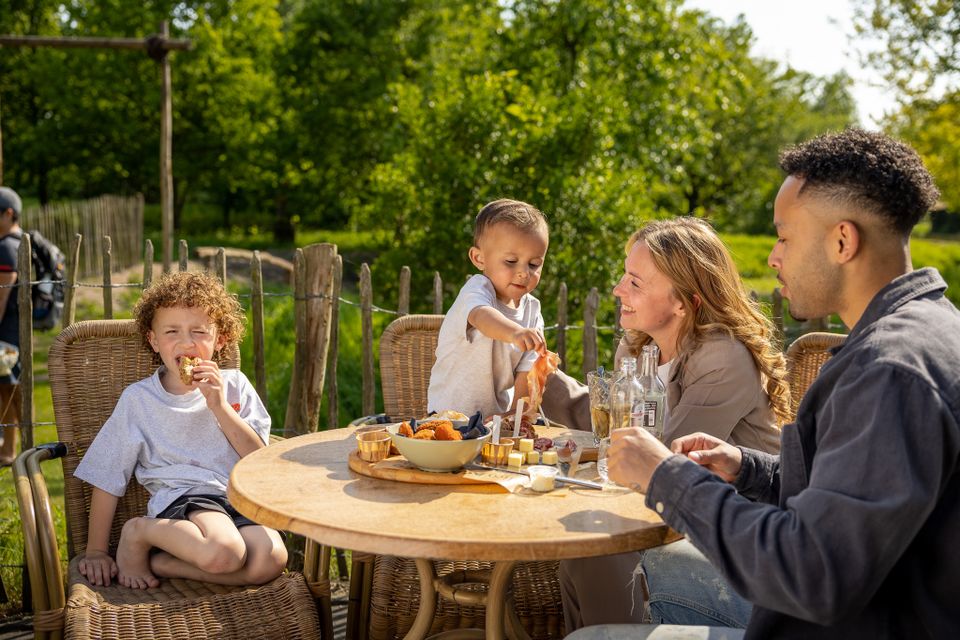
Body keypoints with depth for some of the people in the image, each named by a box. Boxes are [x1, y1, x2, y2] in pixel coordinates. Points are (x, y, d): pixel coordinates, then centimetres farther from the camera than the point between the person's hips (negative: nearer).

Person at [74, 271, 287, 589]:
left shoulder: (234, 385, 12)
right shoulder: (138, 399, 7)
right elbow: (107, 477, 10)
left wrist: (219, 406, -6)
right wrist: (96, 551, 9)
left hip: (236, 495, 3)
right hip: (179, 499, -3)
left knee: (271, 559, -29)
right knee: (223, 552, -35)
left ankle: (158, 563, -11)